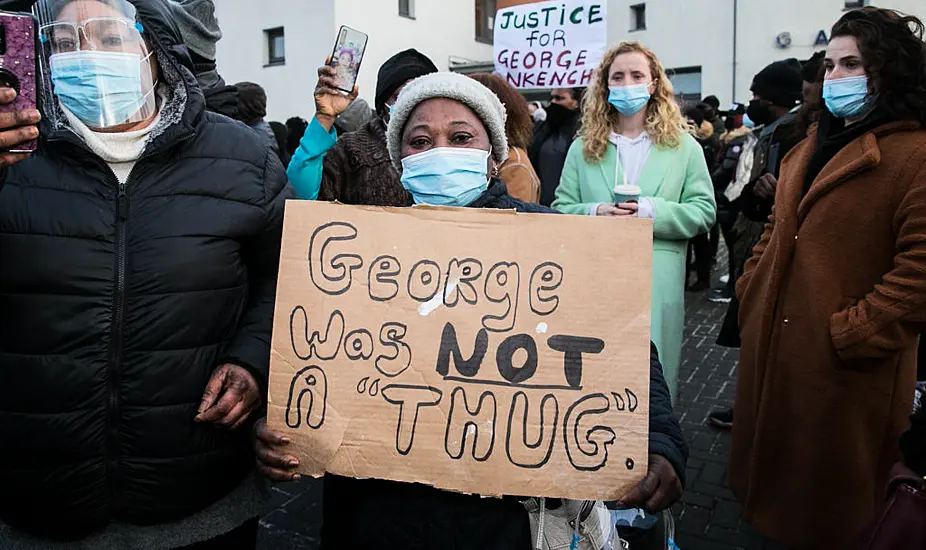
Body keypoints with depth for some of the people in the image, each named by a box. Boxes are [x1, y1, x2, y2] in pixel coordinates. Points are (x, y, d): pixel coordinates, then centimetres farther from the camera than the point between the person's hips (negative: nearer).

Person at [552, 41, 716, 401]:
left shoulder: (684, 147, 10)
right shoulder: (583, 147, 12)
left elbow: (704, 212, 5)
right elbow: (560, 210, 8)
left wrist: (653, 212, -12)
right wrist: (595, 212, -13)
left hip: (658, 283, 0)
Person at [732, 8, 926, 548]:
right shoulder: (812, 148, 14)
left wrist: (851, 335, -20)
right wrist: (751, 293, 9)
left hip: (845, 363, -7)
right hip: (772, 344, 8)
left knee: (830, 493, 12)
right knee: (771, 456, 23)